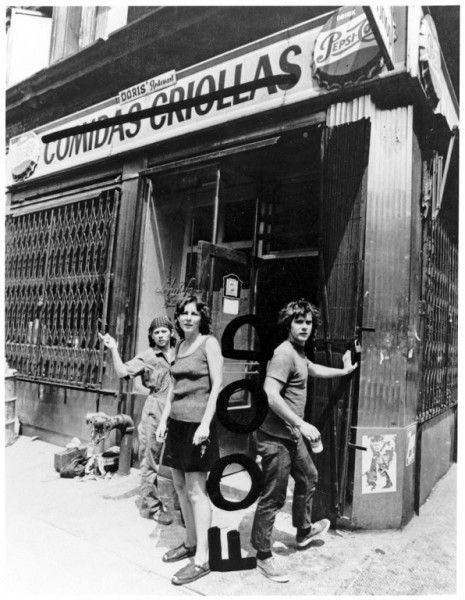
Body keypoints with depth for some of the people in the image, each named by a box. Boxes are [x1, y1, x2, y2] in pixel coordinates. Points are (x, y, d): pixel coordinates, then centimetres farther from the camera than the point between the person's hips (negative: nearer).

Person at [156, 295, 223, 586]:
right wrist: (164, 419, 14)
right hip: (177, 421, 8)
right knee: (180, 485, 15)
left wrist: (205, 424, -20)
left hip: (197, 422, -7)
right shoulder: (180, 345, 12)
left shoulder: (209, 343, -8)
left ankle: (202, 559, 8)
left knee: (196, 490, -3)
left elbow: (217, 385, -14)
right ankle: (190, 543, 32)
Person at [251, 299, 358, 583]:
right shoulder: (284, 354, -22)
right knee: (273, 498, 1)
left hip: (292, 435, 11)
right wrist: (301, 424, -28)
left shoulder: (299, 352, 11)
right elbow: (270, 395, -30)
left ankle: (304, 531, 47)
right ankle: (264, 556, 19)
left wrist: (343, 371, 42)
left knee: (308, 477, 26)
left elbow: (313, 369, 33)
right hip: (275, 437, -11)